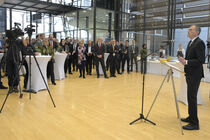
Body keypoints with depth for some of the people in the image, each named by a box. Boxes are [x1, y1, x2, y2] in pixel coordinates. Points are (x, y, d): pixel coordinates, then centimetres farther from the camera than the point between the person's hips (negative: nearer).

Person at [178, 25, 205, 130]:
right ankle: (191, 117, 29)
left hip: (195, 75, -10)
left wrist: (186, 62, -24)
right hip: (189, 74, 10)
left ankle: (194, 123, 2)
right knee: (190, 97, 16)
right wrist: (184, 59, 2)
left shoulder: (199, 43, -15)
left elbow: (201, 60, -22)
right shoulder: (191, 42, 15)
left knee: (192, 98, -7)